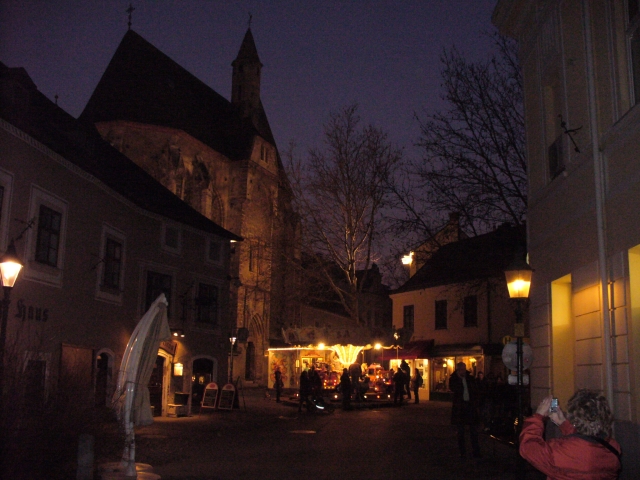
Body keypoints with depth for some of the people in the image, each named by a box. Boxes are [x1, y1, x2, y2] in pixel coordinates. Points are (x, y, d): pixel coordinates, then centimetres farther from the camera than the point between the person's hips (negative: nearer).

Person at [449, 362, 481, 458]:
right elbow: (453, 389, -19)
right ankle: (462, 452, 13)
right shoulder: (454, 379, -1)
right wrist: (459, 378, -16)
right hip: (459, 407, -2)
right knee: (460, 431, 6)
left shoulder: (470, 378, 7)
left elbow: (475, 391, 12)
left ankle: (476, 452, 5)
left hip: (470, 406, 2)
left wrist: (475, 403, 2)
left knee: (474, 431, 2)